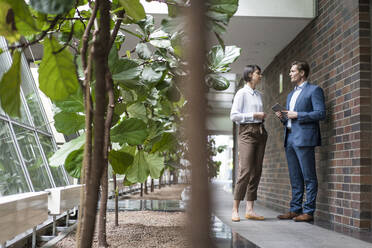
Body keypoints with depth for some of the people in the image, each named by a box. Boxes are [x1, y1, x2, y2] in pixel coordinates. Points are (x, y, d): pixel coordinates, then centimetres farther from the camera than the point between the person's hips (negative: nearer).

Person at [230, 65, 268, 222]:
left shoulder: (258, 95, 19)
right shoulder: (242, 93, -2)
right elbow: (234, 116, -10)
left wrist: (262, 117, 10)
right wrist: (254, 115, -12)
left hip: (260, 132, 7)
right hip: (247, 132, -7)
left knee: (256, 172, 2)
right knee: (245, 171, -13)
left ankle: (249, 210, 4)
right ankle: (235, 210, -7)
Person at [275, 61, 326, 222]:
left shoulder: (314, 90, -1)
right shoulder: (291, 95, 24)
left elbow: (321, 113, -11)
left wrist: (297, 115, -13)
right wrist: (283, 118, 5)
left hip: (304, 138, -8)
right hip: (289, 139, 8)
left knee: (309, 177, -5)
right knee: (295, 178, 10)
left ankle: (308, 212, -2)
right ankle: (295, 210, 15)